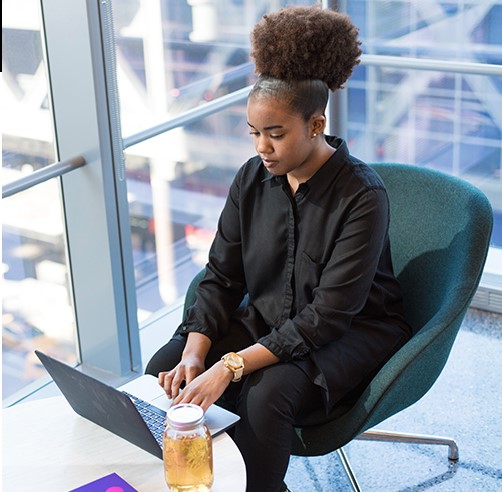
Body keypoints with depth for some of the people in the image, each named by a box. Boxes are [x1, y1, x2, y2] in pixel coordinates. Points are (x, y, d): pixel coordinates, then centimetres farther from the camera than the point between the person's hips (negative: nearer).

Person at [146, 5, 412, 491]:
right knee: (164, 369, -14)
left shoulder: (361, 196, -23)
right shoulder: (253, 178, -4)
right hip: (265, 319, 6)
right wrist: (196, 353, -18)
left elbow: (329, 315, -26)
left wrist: (232, 365, -32)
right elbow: (221, 275, -1)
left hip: (353, 332, -5)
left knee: (266, 393, -33)